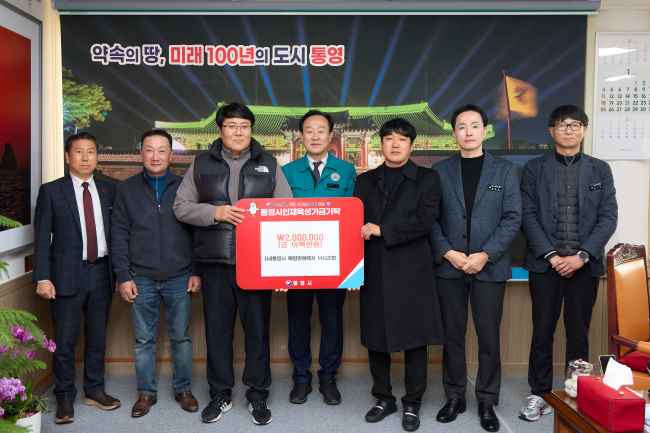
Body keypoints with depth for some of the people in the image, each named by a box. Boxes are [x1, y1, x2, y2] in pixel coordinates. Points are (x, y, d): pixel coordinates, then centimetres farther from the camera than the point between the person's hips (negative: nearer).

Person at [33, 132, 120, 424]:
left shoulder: (109, 190, 7)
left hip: (101, 272, 3)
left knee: (97, 336, 13)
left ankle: (95, 390, 28)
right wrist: (42, 277, -10)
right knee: (65, 340, 3)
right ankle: (65, 397, 19)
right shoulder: (51, 191, -1)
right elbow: (42, 237, -3)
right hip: (67, 274, -3)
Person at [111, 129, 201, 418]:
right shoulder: (127, 189, 4)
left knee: (181, 337, 9)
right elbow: (119, 235, 3)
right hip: (142, 279, 1)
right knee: (144, 340, 9)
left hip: (179, 278, 0)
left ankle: (183, 389, 24)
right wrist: (123, 277, -3)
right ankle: (146, 392, 23)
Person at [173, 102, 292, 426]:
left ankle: (258, 395, 21)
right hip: (215, 262, 1)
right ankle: (220, 395, 24)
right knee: (217, 329, 8)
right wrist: (215, 212, -12)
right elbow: (181, 206, 4)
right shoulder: (202, 164, 7)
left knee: (257, 328, 6)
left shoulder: (268, 164, 7)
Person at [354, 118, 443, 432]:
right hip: (374, 272, 3)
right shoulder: (365, 181, 13)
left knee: (414, 339, 3)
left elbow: (424, 221, -10)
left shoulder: (427, 178, 4)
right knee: (376, 339, 8)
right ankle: (383, 398, 25)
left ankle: (412, 404, 18)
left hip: (412, 271, -2)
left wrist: (382, 230, -14)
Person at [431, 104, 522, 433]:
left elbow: (512, 218, -1)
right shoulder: (440, 171, 6)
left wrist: (485, 255, -11)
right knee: (452, 335, 9)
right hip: (449, 267, 1)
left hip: (490, 267, -1)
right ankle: (454, 396, 22)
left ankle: (487, 401, 19)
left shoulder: (505, 170, 5)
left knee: (489, 337, 4)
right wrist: (449, 253, -10)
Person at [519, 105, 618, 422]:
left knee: (579, 332, 8)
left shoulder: (600, 169, 9)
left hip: (585, 264, 1)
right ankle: (539, 393, 16)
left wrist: (582, 255, -11)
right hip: (545, 262, -1)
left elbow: (608, 217, 1)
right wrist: (551, 255, -11)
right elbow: (528, 216, -1)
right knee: (543, 331, 4)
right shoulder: (534, 169, 5)